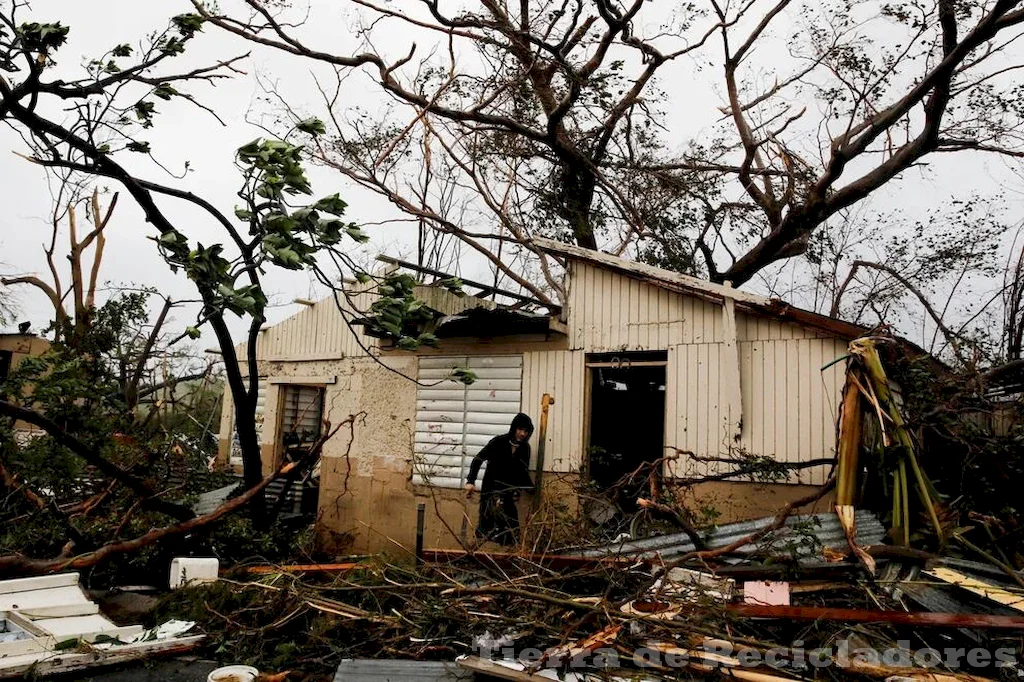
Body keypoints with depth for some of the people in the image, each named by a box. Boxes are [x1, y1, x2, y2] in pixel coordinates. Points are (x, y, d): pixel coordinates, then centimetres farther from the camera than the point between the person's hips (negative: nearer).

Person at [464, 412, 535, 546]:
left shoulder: (525, 448, 4)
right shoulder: (498, 442, -9)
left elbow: (523, 472, 13)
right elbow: (478, 459, -3)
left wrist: (532, 488, -2)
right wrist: (470, 481, -10)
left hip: (508, 493, 3)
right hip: (491, 489, -3)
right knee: (487, 526, -4)